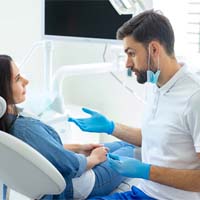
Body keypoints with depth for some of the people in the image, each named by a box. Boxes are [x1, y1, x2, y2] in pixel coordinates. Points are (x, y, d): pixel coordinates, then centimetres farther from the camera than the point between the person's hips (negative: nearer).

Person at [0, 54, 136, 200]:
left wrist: (78, 147, 7)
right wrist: (94, 158, -7)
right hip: (75, 188, -8)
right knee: (131, 150, 14)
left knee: (123, 144, 22)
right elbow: (72, 165, -28)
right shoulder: (24, 128, -39)